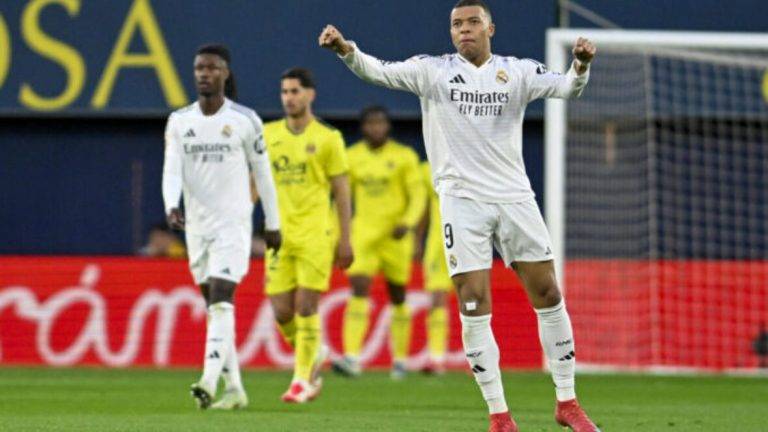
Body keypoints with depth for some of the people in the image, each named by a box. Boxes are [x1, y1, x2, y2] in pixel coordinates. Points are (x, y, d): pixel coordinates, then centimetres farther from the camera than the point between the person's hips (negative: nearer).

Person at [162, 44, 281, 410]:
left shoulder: (245, 120, -3)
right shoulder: (179, 121, 4)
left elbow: (262, 173, 4)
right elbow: (172, 170, -6)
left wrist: (272, 223, 7)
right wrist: (171, 206, -25)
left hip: (233, 223, -4)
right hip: (196, 225, 4)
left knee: (221, 300, -17)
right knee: (213, 305, 8)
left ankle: (209, 381, -27)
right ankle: (234, 387, 15)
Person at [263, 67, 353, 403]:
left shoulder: (327, 138, 1)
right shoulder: (269, 135, 10)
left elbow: (341, 191, 2)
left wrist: (345, 240, -2)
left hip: (315, 234, -3)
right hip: (279, 235, 3)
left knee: (306, 307, -8)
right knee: (281, 312, -1)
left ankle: (303, 379, 1)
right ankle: (314, 354, 25)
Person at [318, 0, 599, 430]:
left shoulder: (518, 71, 5)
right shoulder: (433, 70, 3)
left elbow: (565, 87, -7)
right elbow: (381, 72, -8)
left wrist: (581, 66, -30)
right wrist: (348, 51, -28)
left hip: (514, 197, 2)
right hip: (462, 198, -1)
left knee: (548, 294, 2)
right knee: (474, 305, -7)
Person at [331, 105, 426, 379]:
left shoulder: (404, 156, -1)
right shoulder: (352, 157, 5)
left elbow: (418, 195, -2)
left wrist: (408, 222, -19)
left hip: (395, 234, -1)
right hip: (363, 232, 1)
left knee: (398, 295, 9)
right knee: (359, 289, -15)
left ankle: (400, 359, 23)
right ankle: (352, 358, -24)